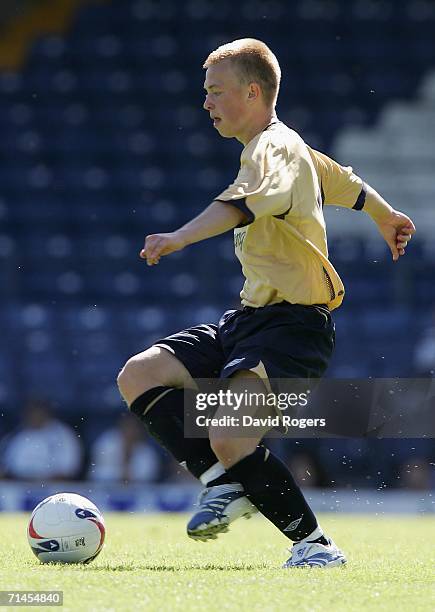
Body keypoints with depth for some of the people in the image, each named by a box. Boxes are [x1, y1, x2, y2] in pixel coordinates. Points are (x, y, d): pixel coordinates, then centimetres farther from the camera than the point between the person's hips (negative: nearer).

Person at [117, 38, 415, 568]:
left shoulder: (274, 147, -13)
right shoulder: (289, 148, 18)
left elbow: (245, 203, -35)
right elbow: (344, 181, 36)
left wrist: (180, 237, -51)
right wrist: (387, 218, 55)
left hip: (293, 325, -10)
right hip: (249, 319, 10)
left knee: (230, 442, -25)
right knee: (138, 376, -2)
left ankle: (314, 543, -9)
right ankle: (226, 482, 0)